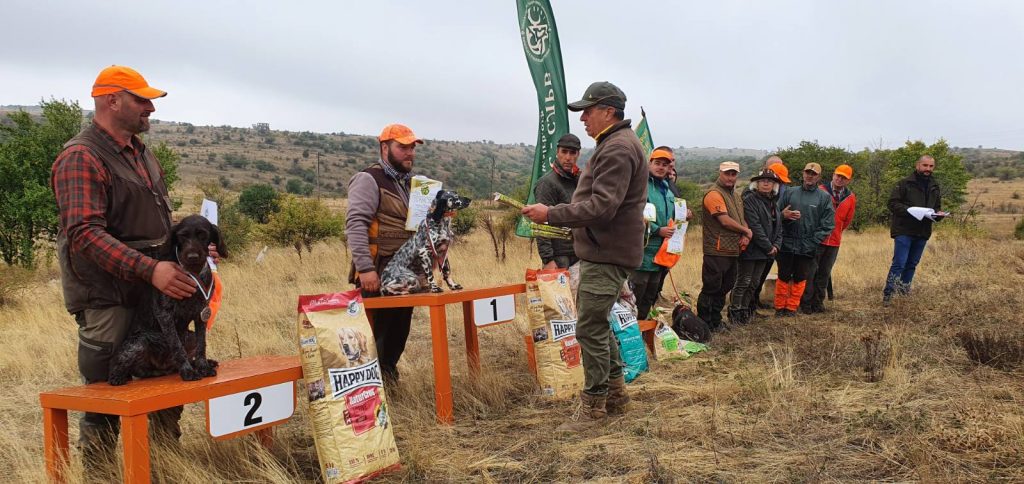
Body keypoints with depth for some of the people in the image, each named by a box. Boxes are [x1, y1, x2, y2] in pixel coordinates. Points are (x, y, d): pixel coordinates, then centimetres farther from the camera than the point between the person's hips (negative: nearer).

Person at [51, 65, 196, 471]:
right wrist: (151, 270, -31)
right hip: (106, 299, -9)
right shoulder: (81, 158, -12)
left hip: (155, 293, 9)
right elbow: (84, 233, -24)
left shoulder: (141, 154, 16)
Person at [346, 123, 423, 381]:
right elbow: (355, 224, -18)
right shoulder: (369, 180, -8)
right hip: (378, 274, -8)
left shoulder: (412, 183, 18)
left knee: (399, 334, 14)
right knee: (374, 337, -6)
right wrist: (365, 268, -26)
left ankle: (388, 378, 27)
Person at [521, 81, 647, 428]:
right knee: (596, 322, 18)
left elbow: (602, 206, -26)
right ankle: (615, 393, 28)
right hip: (604, 250, 11)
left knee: (590, 327, -6)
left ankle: (595, 406, 3)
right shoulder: (616, 144, 18)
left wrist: (551, 214, -24)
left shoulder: (617, 149, -17)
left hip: (607, 255, -11)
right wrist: (565, 222, 18)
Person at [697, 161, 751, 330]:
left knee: (725, 288, 16)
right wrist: (746, 231, -6)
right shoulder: (714, 194, -12)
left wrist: (745, 236, -2)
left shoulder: (736, 195, 18)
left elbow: (742, 218, 19)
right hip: (717, 251, -9)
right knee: (711, 288, -4)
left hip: (733, 251, 9)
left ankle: (715, 321, 27)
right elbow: (725, 221, -19)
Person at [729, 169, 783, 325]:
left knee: (753, 283, 12)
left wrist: (776, 245, 0)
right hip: (751, 249, -8)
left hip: (765, 252, 8)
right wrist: (768, 247, -15)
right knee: (743, 282, -3)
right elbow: (754, 226, -18)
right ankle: (734, 311, 4)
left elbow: (778, 227, 17)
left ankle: (745, 310, 21)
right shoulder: (750, 200, -11)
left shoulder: (774, 203, 15)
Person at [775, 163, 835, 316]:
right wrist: (784, 215, -15)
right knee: (783, 277, 5)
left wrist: (813, 242, -9)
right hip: (787, 244, 1)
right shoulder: (790, 193, 7)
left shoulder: (824, 198, 3)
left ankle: (791, 308, 18)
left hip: (807, 247, 0)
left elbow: (827, 225, 0)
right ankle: (779, 307, 16)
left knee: (800, 278, 8)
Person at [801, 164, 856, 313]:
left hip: (834, 241, 4)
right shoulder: (821, 191, -10)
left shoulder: (851, 198, 4)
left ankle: (818, 302, 19)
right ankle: (805, 303, 6)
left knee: (824, 274, 10)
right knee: (810, 272, -1)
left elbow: (847, 220, 16)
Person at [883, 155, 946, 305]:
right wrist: (909, 210, -24)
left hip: (922, 232, 6)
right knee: (899, 263, -11)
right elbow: (893, 204, -11)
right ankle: (887, 294, -6)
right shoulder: (904, 184, -5)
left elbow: (937, 207, 22)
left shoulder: (935, 187, 15)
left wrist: (939, 214, -2)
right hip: (903, 230, -6)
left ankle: (904, 290, 25)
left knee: (912, 264, 13)